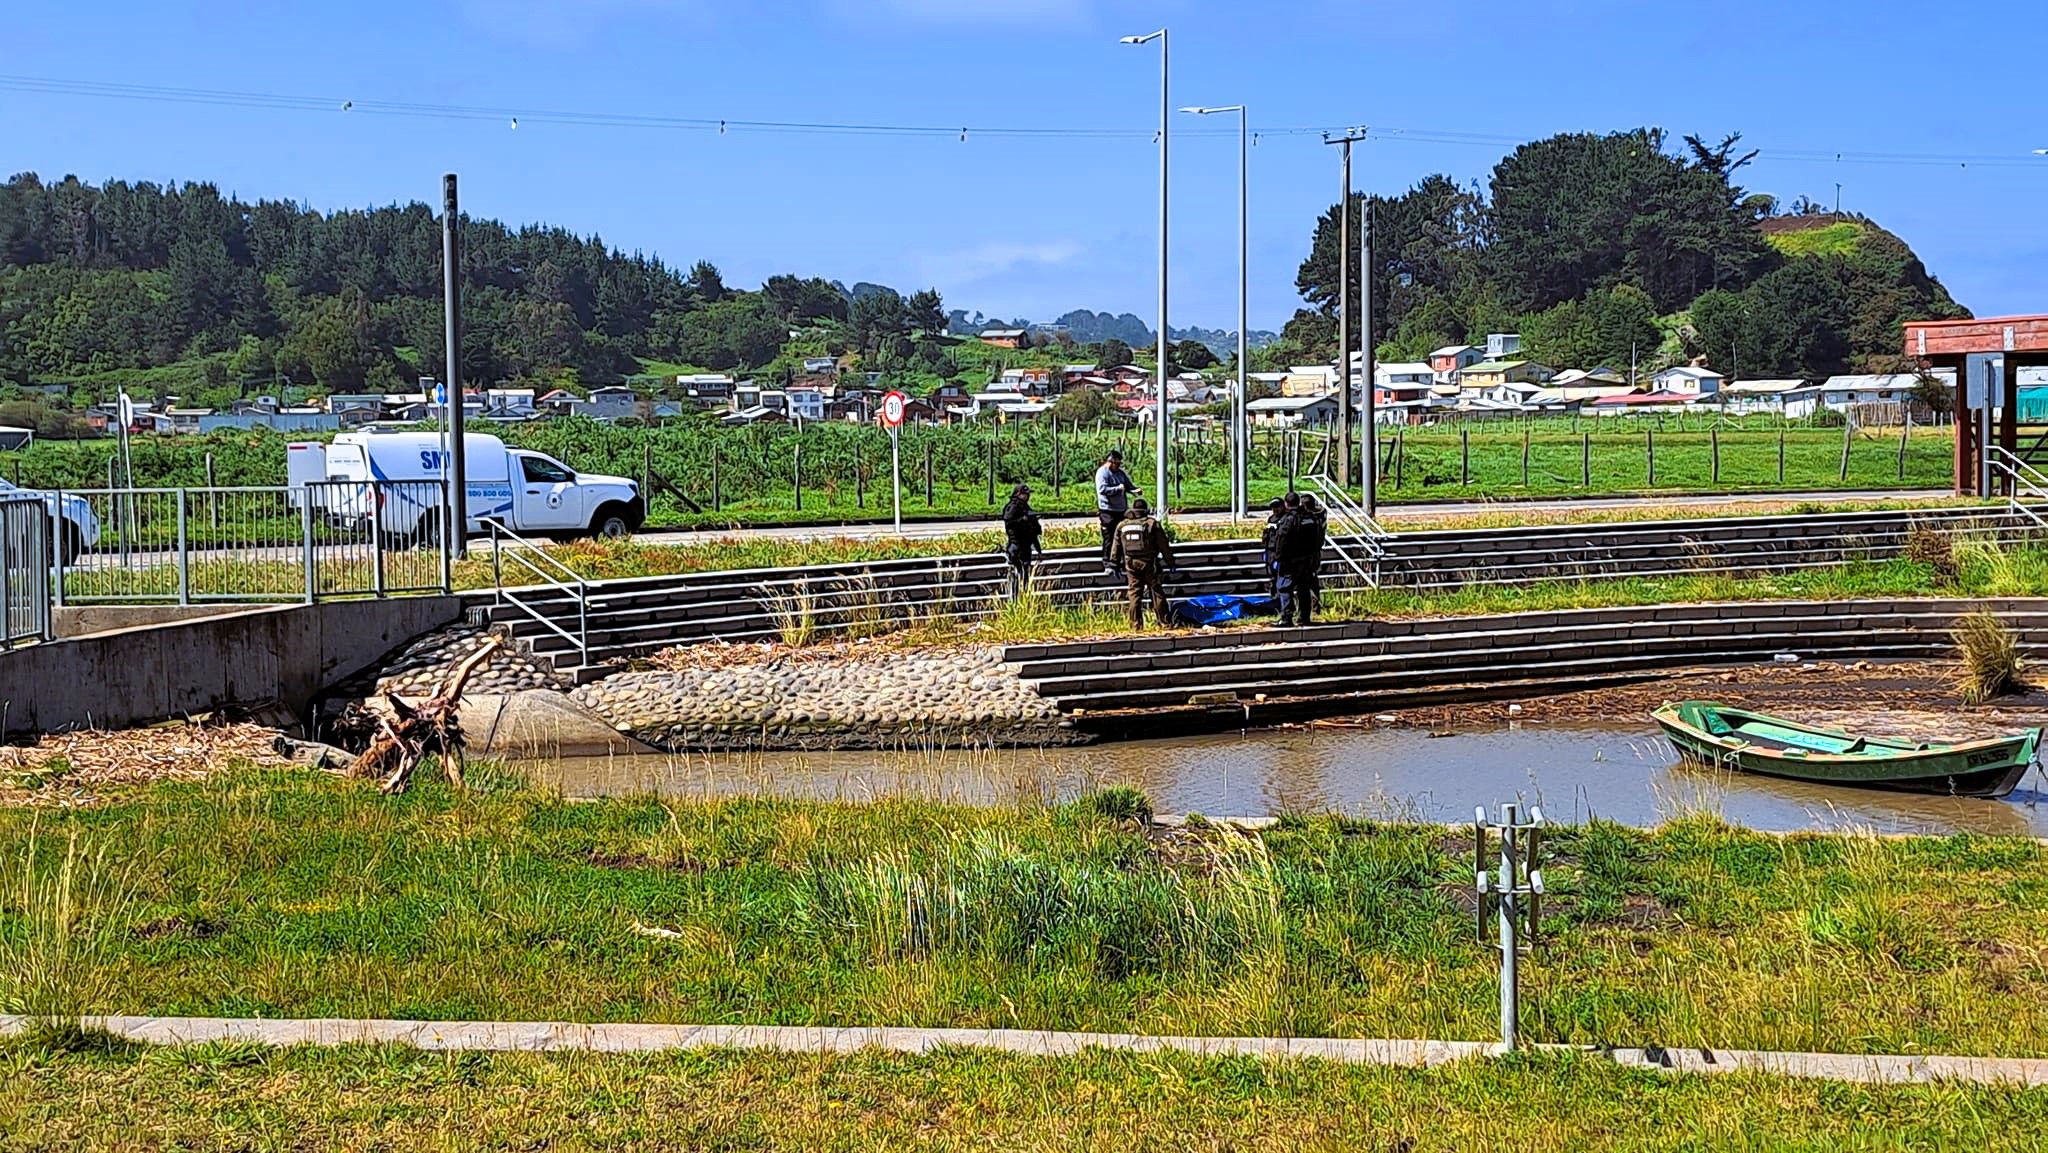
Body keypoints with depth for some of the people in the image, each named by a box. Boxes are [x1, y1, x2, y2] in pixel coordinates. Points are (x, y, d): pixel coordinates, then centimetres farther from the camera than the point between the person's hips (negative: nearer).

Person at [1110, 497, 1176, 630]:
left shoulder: (1122, 526, 6)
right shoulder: (1153, 524, -3)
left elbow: (1116, 547, 11)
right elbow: (1164, 546, 0)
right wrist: (1170, 562, 8)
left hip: (1131, 564, 2)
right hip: (1149, 564, -2)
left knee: (1134, 594, 6)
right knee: (1156, 592, 5)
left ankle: (1136, 624, 4)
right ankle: (1164, 622, 7)